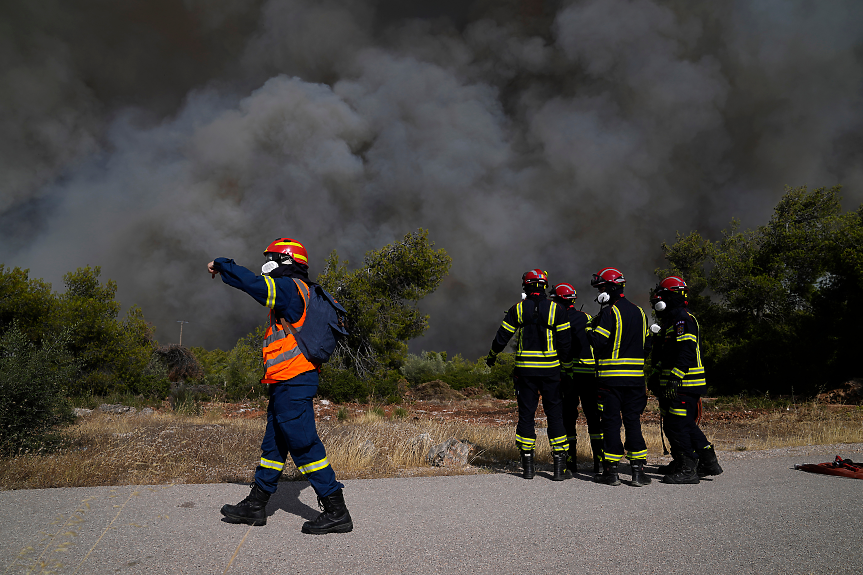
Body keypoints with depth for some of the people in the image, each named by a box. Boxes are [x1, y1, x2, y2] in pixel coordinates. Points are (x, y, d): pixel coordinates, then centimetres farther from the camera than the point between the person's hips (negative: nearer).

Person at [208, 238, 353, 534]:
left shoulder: (290, 287, -11)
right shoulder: (300, 292, 19)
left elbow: (252, 283, -18)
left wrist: (221, 265, -2)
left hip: (292, 383, -11)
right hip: (288, 384, 11)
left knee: (304, 445, -8)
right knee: (273, 444, 17)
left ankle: (336, 511, -3)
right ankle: (255, 505, 29)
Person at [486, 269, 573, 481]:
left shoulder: (517, 309, 0)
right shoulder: (556, 310, -2)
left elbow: (501, 338, 4)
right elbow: (564, 343, -2)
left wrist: (491, 357, 20)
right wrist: (567, 361, 14)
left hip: (525, 369, 1)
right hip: (550, 369, 0)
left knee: (526, 414, 8)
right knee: (555, 415, 6)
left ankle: (528, 465, 11)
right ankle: (559, 466, 4)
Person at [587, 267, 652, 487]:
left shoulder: (610, 312, -11)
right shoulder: (639, 312, 12)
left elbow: (596, 343, -16)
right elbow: (645, 344, 16)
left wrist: (589, 330, 1)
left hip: (611, 376, -6)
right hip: (635, 377, 6)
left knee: (611, 421, 1)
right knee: (633, 420, 10)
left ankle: (611, 471, 5)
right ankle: (638, 470, 9)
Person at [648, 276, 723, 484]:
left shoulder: (682, 319, -14)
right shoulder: (672, 319, 19)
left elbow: (686, 352, -24)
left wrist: (675, 378, -27)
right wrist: (657, 374, 24)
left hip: (684, 384, -10)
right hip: (679, 383, 10)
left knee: (677, 425, -7)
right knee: (687, 425, 16)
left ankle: (688, 470, -1)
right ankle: (708, 462, 23)